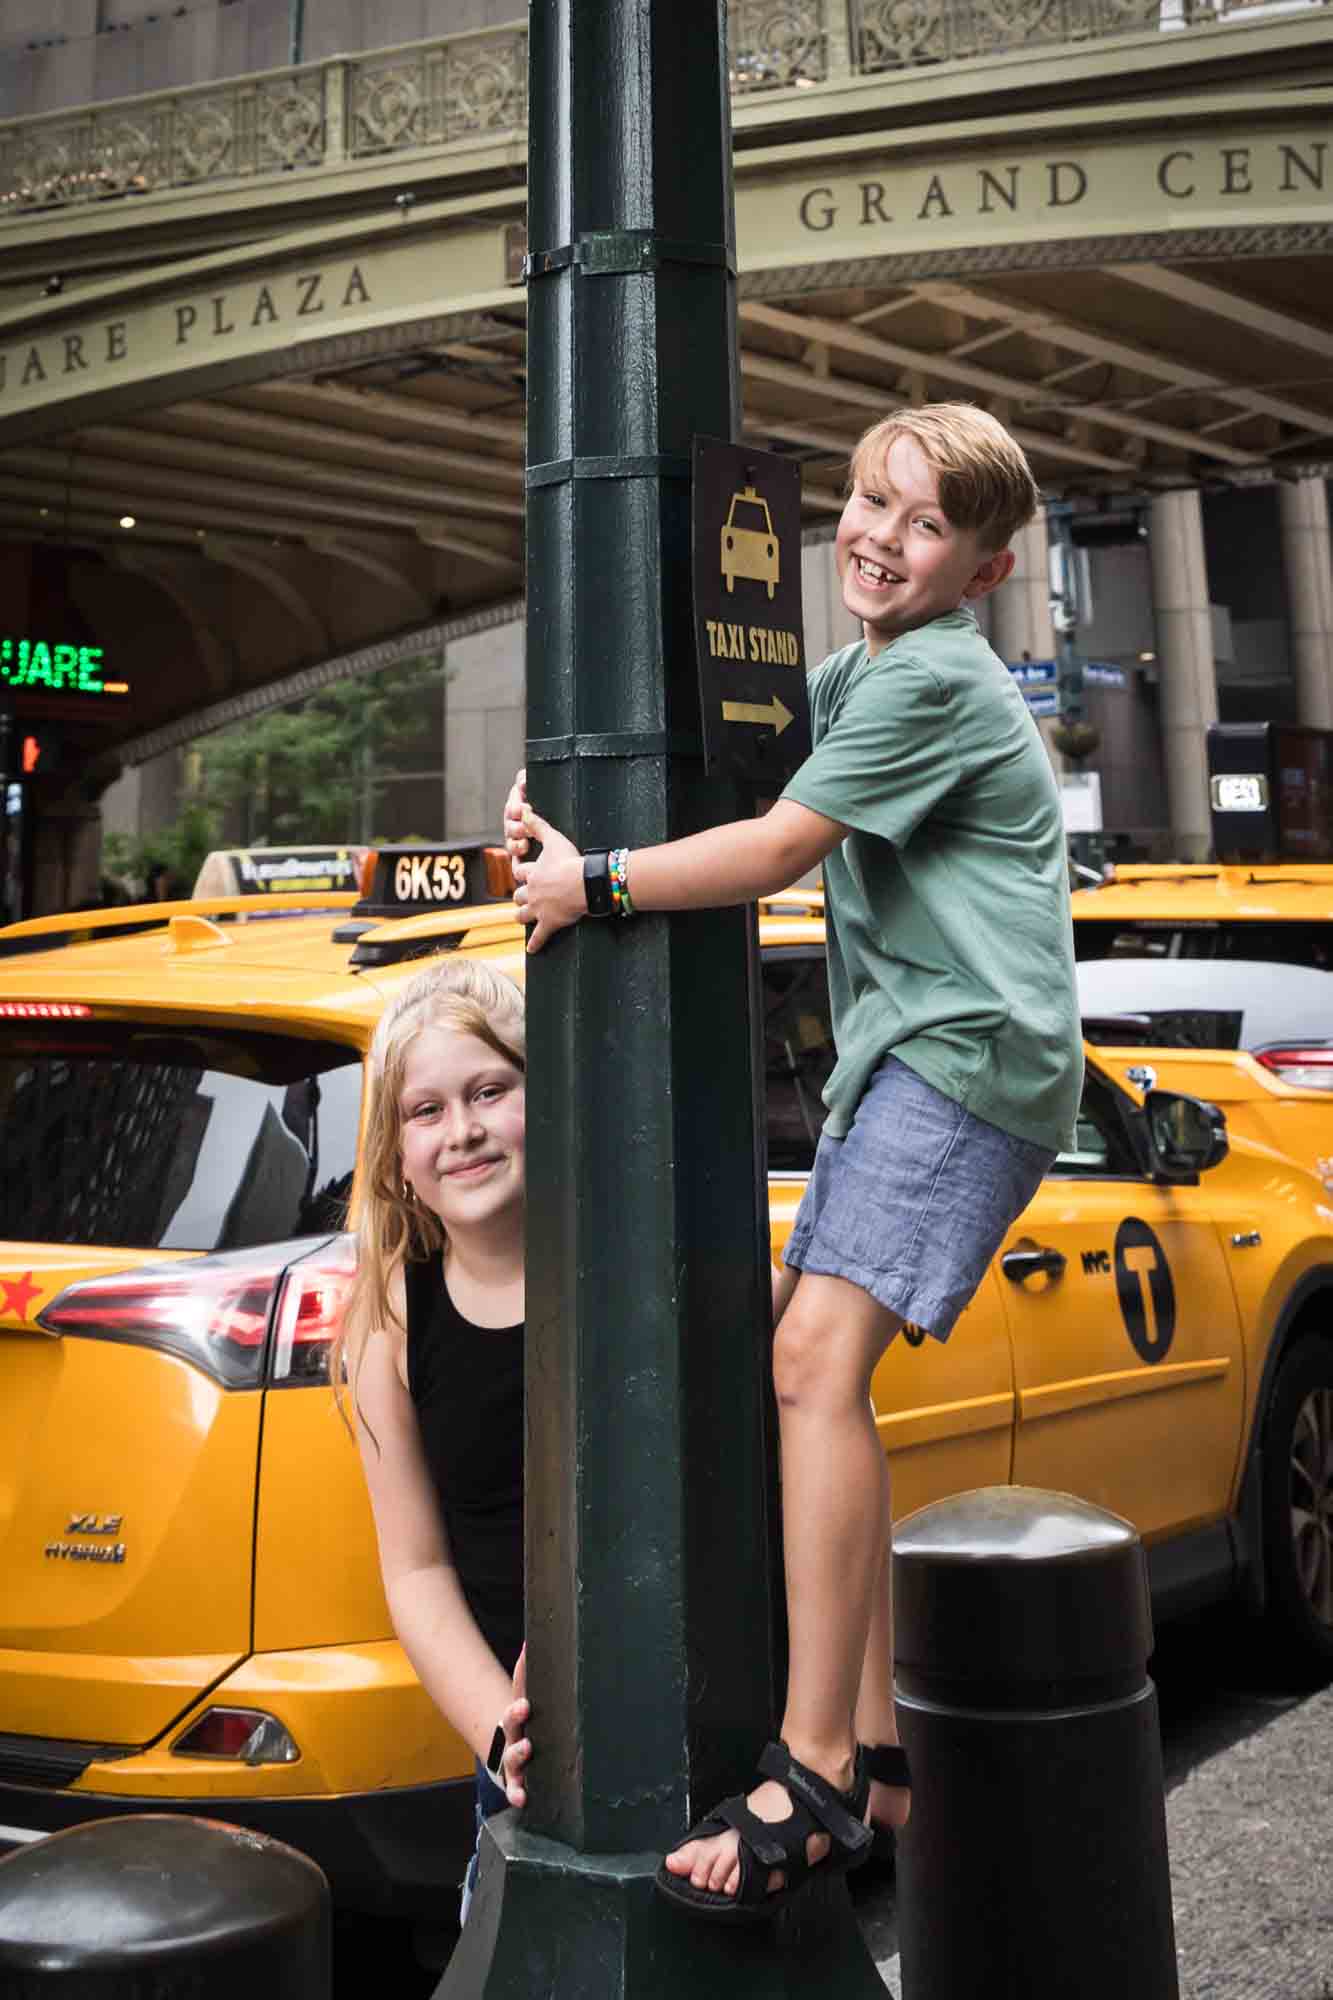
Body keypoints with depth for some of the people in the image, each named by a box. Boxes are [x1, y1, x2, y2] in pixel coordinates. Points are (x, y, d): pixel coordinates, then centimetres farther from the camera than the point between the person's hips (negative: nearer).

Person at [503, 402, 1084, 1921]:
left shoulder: (932, 678, -9)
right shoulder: (855, 675, 22)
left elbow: (776, 849, -14)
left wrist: (593, 883, -6)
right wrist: (557, 817, 9)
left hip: (968, 1055, -10)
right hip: (904, 1056, 10)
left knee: (816, 1358, -23)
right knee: (807, 1365, 6)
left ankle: (812, 1776, -22)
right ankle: (873, 1762, 12)